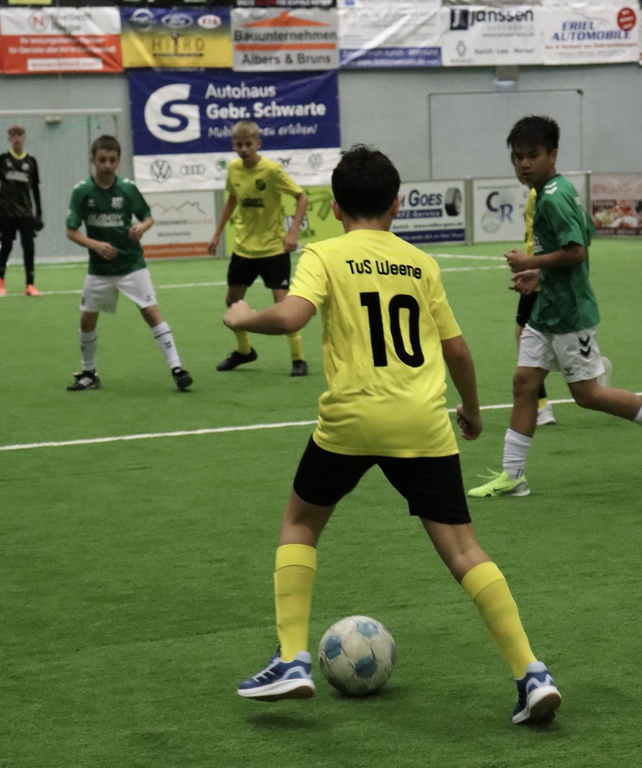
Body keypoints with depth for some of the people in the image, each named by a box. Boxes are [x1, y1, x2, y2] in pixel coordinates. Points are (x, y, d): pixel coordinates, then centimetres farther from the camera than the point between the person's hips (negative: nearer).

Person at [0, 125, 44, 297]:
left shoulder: (31, 161, 5)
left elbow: (35, 189, 9)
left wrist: (39, 213, 8)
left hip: (26, 211, 1)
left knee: (29, 247, -5)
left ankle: (30, 284, -2)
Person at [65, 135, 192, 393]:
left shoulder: (128, 188, -6)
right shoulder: (82, 191, -8)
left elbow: (148, 217, 6)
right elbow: (71, 231, -7)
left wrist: (142, 227, -17)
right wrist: (95, 245, -22)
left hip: (132, 264, -2)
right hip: (100, 268, 2)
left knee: (151, 312, -12)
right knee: (87, 318, 7)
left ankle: (176, 368, -12)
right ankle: (89, 373, 26)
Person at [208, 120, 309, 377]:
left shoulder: (272, 170, -18)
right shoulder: (233, 168, -1)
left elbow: (301, 197, -15)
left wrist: (292, 232, -24)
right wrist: (218, 234, 16)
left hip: (273, 247, -6)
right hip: (243, 247, 6)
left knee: (282, 300, -12)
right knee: (232, 299, 13)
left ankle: (298, 358, -1)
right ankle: (243, 350, 33)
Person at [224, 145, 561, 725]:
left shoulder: (325, 255, 2)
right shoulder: (420, 262, 12)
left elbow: (290, 317, -16)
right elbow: (457, 350, 13)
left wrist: (244, 318, 4)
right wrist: (472, 408, 30)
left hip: (352, 420, -2)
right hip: (424, 425, 2)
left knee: (300, 523, 20)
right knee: (462, 546, 3)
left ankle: (293, 661, 11)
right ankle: (531, 673, -7)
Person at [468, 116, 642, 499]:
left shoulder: (553, 197, -19)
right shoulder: (562, 189, 11)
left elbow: (576, 251, -26)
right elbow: (583, 240, 21)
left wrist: (530, 263, -16)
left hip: (570, 312, -10)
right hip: (547, 309, 10)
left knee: (586, 393, -2)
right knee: (525, 382, 6)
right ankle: (513, 475, 9)